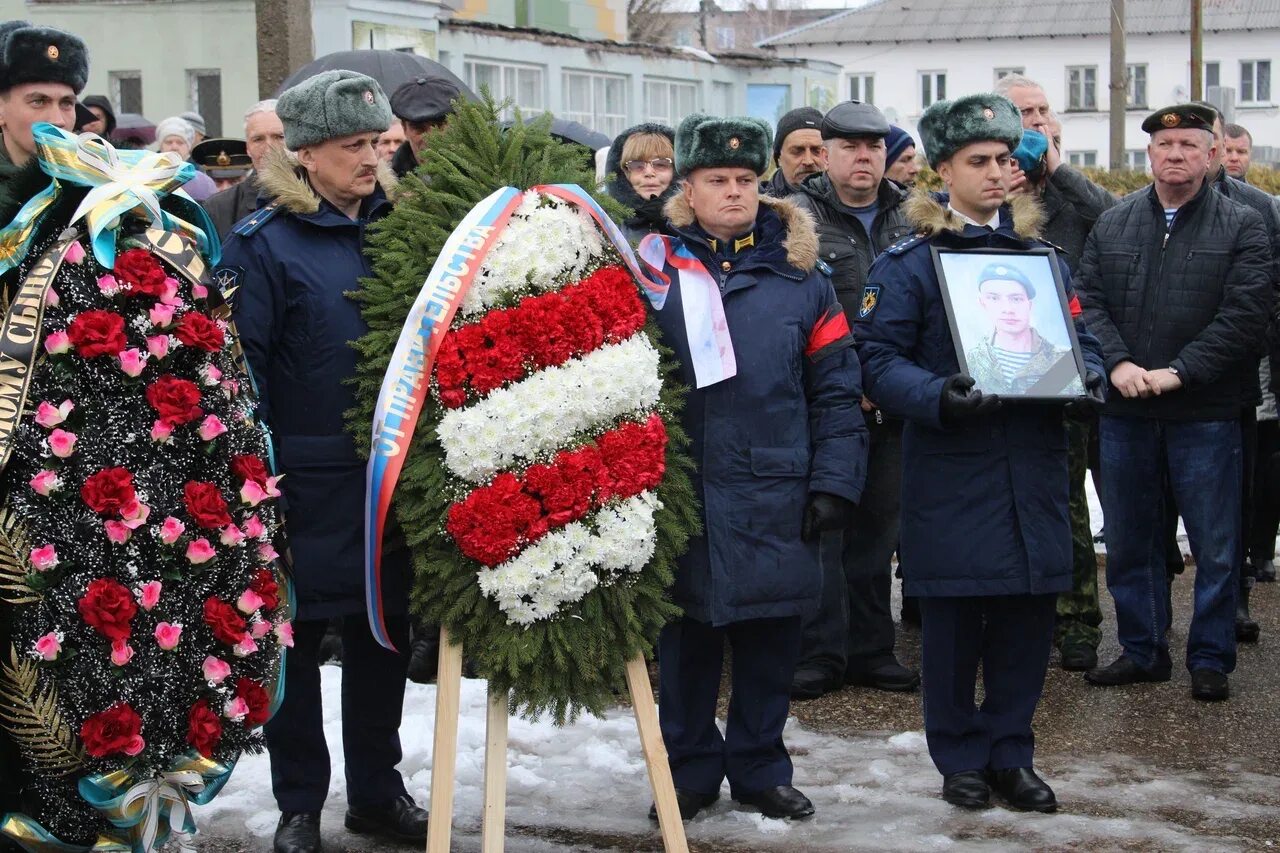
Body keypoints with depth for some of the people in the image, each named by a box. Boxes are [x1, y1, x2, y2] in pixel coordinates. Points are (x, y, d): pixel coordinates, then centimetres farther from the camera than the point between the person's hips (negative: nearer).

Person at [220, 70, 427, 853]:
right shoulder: (264, 245, -9)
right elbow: (238, 371, -12)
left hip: (390, 484, 5)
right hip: (305, 490, -4)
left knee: (384, 635, 13)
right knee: (295, 641, 7)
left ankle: (378, 790, 27)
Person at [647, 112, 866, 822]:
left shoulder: (799, 276, 5)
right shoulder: (655, 267, 1)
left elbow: (836, 391, 4)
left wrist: (834, 484, -4)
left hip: (776, 500, 1)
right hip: (679, 495, -1)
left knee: (769, 642, 9)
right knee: (686, 637, 8)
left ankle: (759, 766, 24)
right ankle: (689, 769, 22)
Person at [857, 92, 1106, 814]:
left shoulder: (1039, 254, 13)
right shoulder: (909, 261, -2)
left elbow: (1080, 340, 19)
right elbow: (879, 356, -7)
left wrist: (1087, 377, -4)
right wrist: (938, 397, -23)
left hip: (1033, 468, 4)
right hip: (950, 468, -4)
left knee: (1028, 617, 7)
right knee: (953, 619, 2)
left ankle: (1011, 755, 21)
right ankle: (961, 759, 18)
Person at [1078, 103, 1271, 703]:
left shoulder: (1241, 227, 0)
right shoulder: (1112, 224, 10)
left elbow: (1245, 315, -9)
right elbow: (1088, 300, 4)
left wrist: (1177, 372, -16)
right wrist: (1118, 363, -13)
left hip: (1205, 412, -3)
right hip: (1124, 410, 3)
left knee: (1215, 543, 2)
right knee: (1128, 540, 11)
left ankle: (1210, 659, 14)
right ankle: (1142, 651, 23)